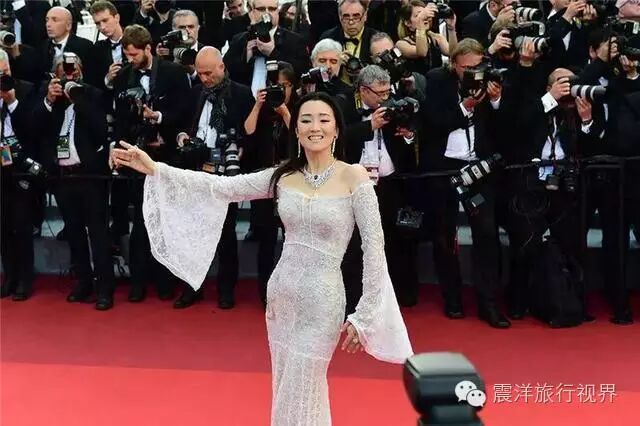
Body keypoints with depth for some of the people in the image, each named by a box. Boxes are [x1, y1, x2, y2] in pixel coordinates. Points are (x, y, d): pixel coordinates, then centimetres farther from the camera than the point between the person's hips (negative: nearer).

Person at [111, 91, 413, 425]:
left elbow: (374, 249, -11)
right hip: (279, 295, 5)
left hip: (321, 302, -5)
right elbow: (221, 187, -2)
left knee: (299, 399, 4)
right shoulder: (283, 176, 3)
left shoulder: (354, 176, -10)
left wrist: (364, 317, -11)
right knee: (286, 393, 18)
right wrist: (154, 169, -10)